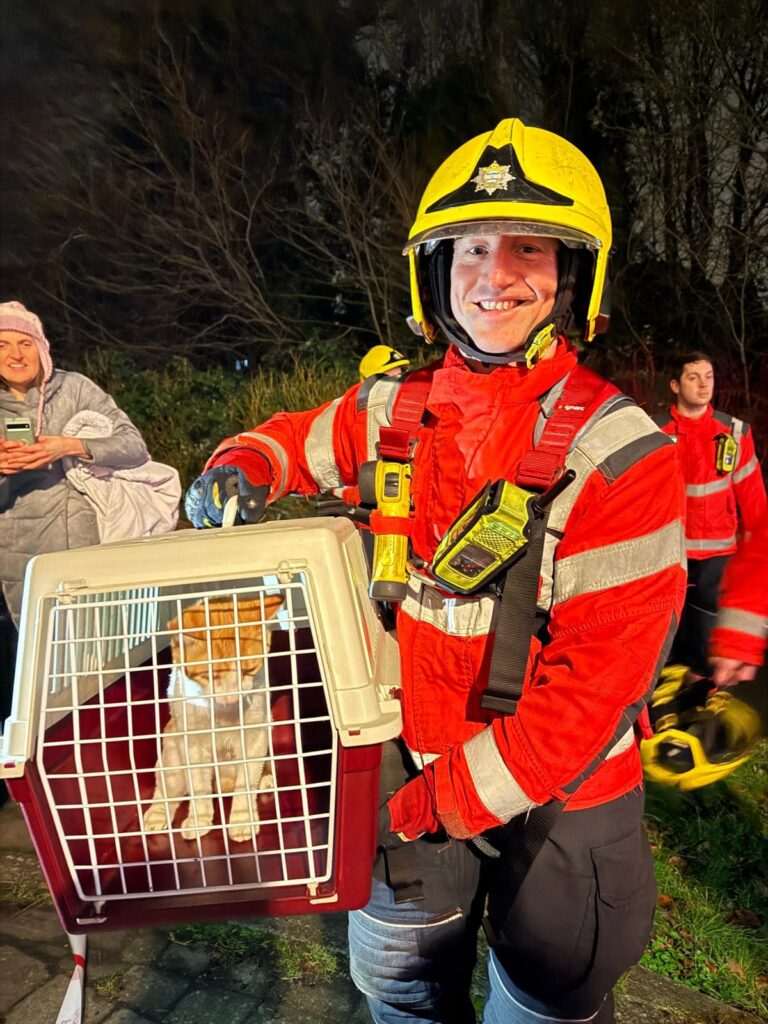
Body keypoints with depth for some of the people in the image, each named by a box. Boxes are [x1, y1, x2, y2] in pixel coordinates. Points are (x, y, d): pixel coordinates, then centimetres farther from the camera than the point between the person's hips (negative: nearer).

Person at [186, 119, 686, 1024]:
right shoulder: (397, 409, -6)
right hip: (413, 762, 4)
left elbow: (602, 678, -22)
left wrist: (443, 801, -18)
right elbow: (301, 439, 14)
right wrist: (240, 467, -10)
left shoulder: (618, 453, -20)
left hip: (559, 792, -3)